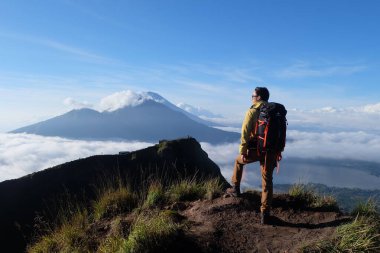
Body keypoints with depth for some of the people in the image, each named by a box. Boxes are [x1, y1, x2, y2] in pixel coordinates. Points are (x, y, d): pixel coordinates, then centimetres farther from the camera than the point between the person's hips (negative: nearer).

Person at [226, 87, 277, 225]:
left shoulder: (252, 111, -7)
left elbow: (245, 133, -13)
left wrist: (242, 151, -8)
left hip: (254, 150, -4)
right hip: (270, 151, 4)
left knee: (239, 161, 27)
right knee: (267, 182, 6)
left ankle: (235, 189, 34)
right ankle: (265, 214, 6)